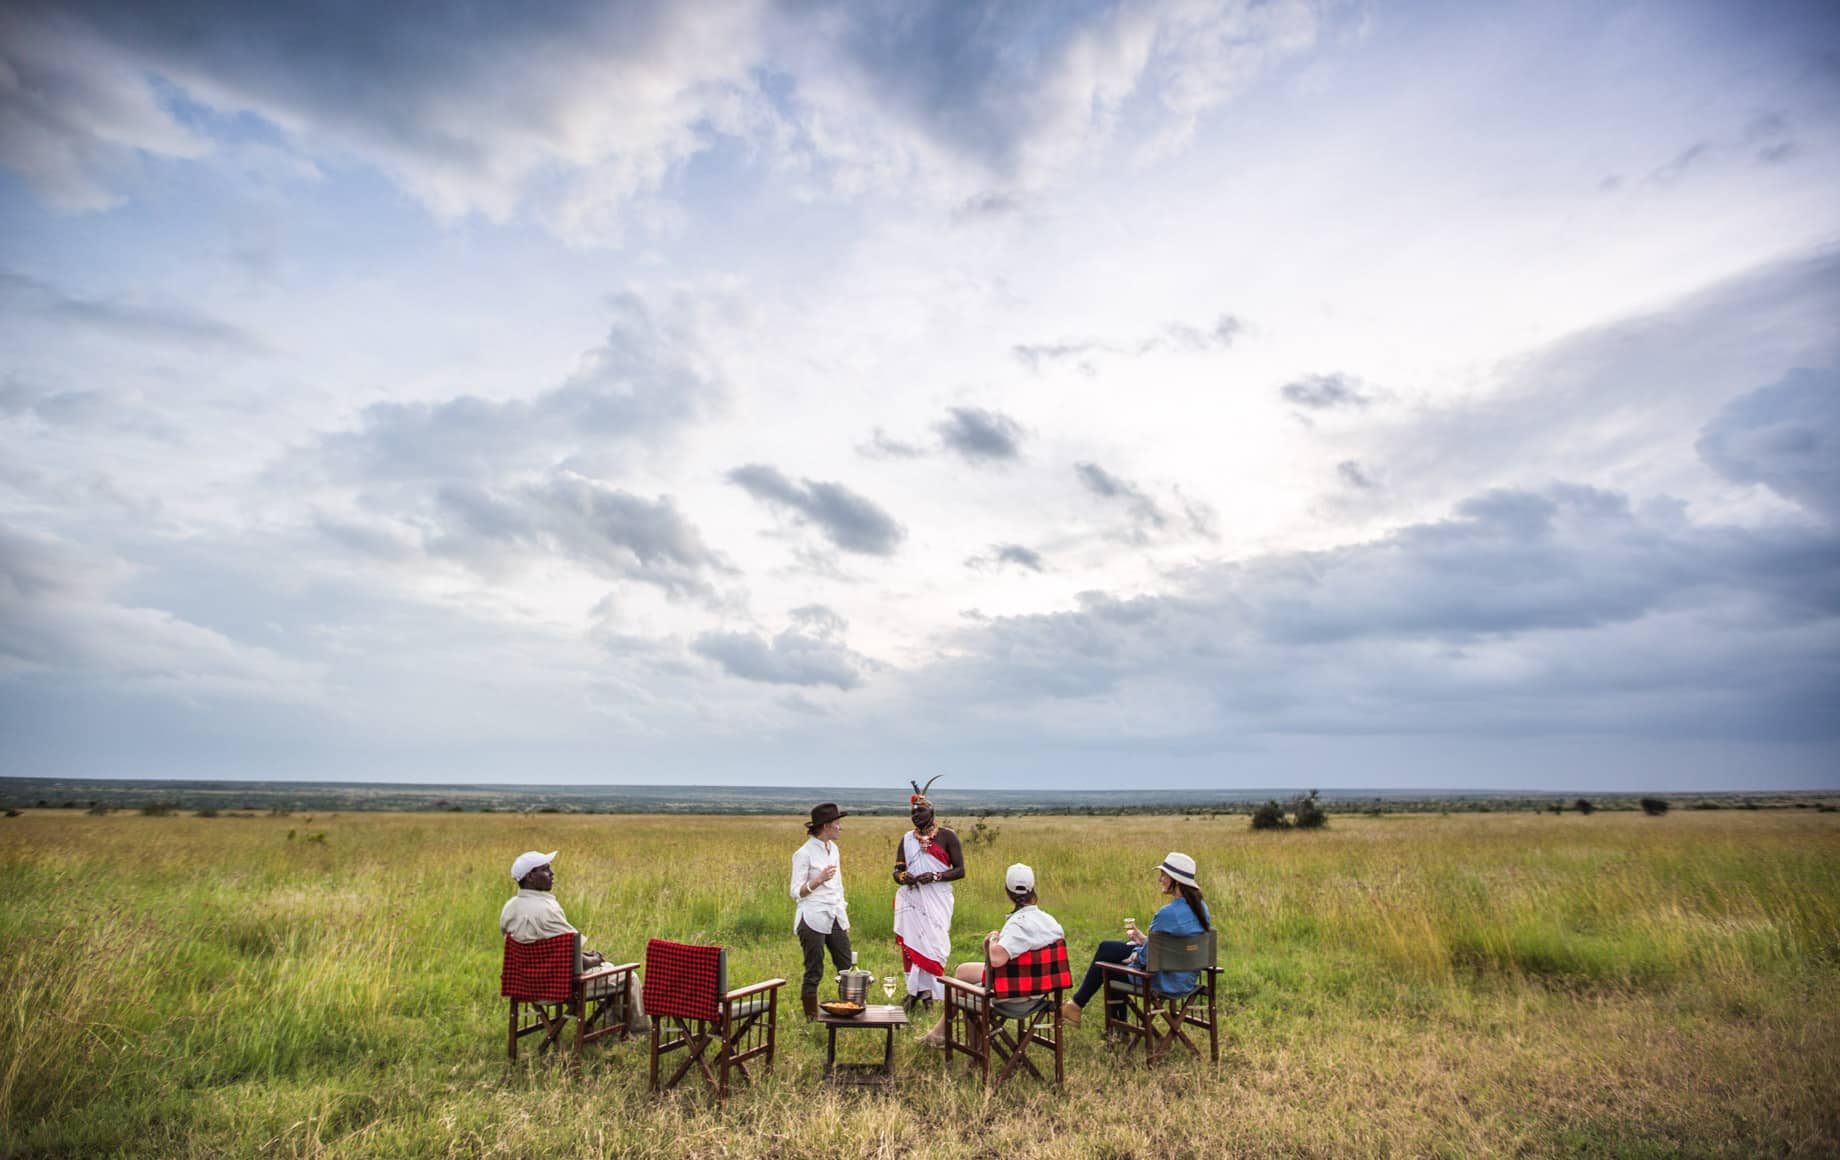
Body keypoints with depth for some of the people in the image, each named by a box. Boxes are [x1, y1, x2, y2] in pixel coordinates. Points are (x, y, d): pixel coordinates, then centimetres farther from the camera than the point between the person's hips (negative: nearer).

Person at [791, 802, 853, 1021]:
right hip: (813, 919, -7)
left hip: (835, 918, 7)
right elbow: (796, 892, -11)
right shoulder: (804, 853, -12)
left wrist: (845, 918, 17)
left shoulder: (833, 849, 9)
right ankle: (811, 1018, 15)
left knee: (847, 968, 8)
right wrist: (818, 880, -26)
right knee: (814, 972, 2)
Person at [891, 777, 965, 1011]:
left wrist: (935, 876, -18)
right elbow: (897, 871, 12)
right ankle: (922, 991, 10)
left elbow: (960, 870, -4)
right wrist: (903, 877, -12)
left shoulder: (947, 836, -1)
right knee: (910, 943, 1)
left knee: (933, 943, -7)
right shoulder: (907, 839, 11)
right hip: (911, 899, 3)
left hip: (937, 900, -3)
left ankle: (919, 990, 2)